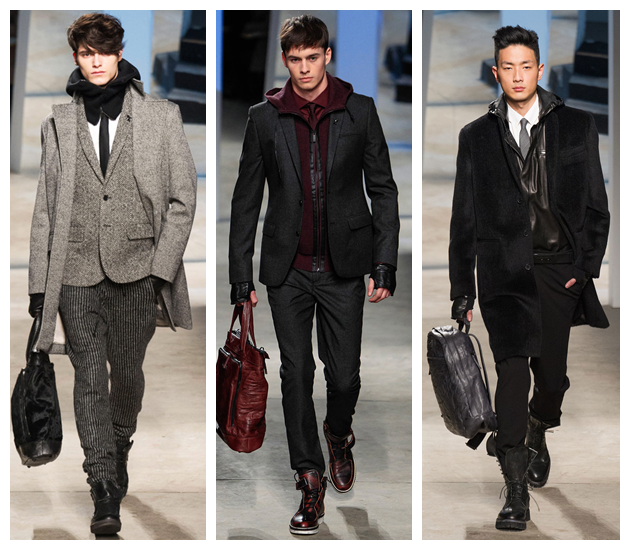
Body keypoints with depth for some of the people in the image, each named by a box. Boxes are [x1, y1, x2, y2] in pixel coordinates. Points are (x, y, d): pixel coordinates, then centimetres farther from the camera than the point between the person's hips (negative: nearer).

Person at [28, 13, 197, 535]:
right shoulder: (59, 124, 9)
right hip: (76, 271, 1)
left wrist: (161, 267, -5)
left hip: (136, 271, -1)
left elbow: (182, 198, 4)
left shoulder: (161, 116, 4)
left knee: (127, 372, 9)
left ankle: (120, 448, 36)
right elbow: (45, 208, 10)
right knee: (90, 378, -4)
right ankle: (105, 491, -2)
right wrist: (38, 284, 6)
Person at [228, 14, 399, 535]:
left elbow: (383, 190, 3)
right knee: (296, 375, 2)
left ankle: (339, 435, 35)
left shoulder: (360, 111, 1)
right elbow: (246, 200, 5)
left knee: (344, 374, 2)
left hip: (343, 267, 0)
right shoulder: (265, 118, 2)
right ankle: (311, 480, 13)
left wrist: (385, 265, -3)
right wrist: (242, 277, 2)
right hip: (287, 270, 1)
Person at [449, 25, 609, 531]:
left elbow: (596, 206, 9)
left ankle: (536, 433, 41)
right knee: (514, 369, -15)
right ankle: (517, 490, -11)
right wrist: (461, 292, 7)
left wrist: (587, 266, -2)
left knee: (552, 375, 6)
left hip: (560, 269, 1)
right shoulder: (477, 137, 8)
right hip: (506, 270, -1)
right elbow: (464, 220, 10)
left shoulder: (576, 127, 7)